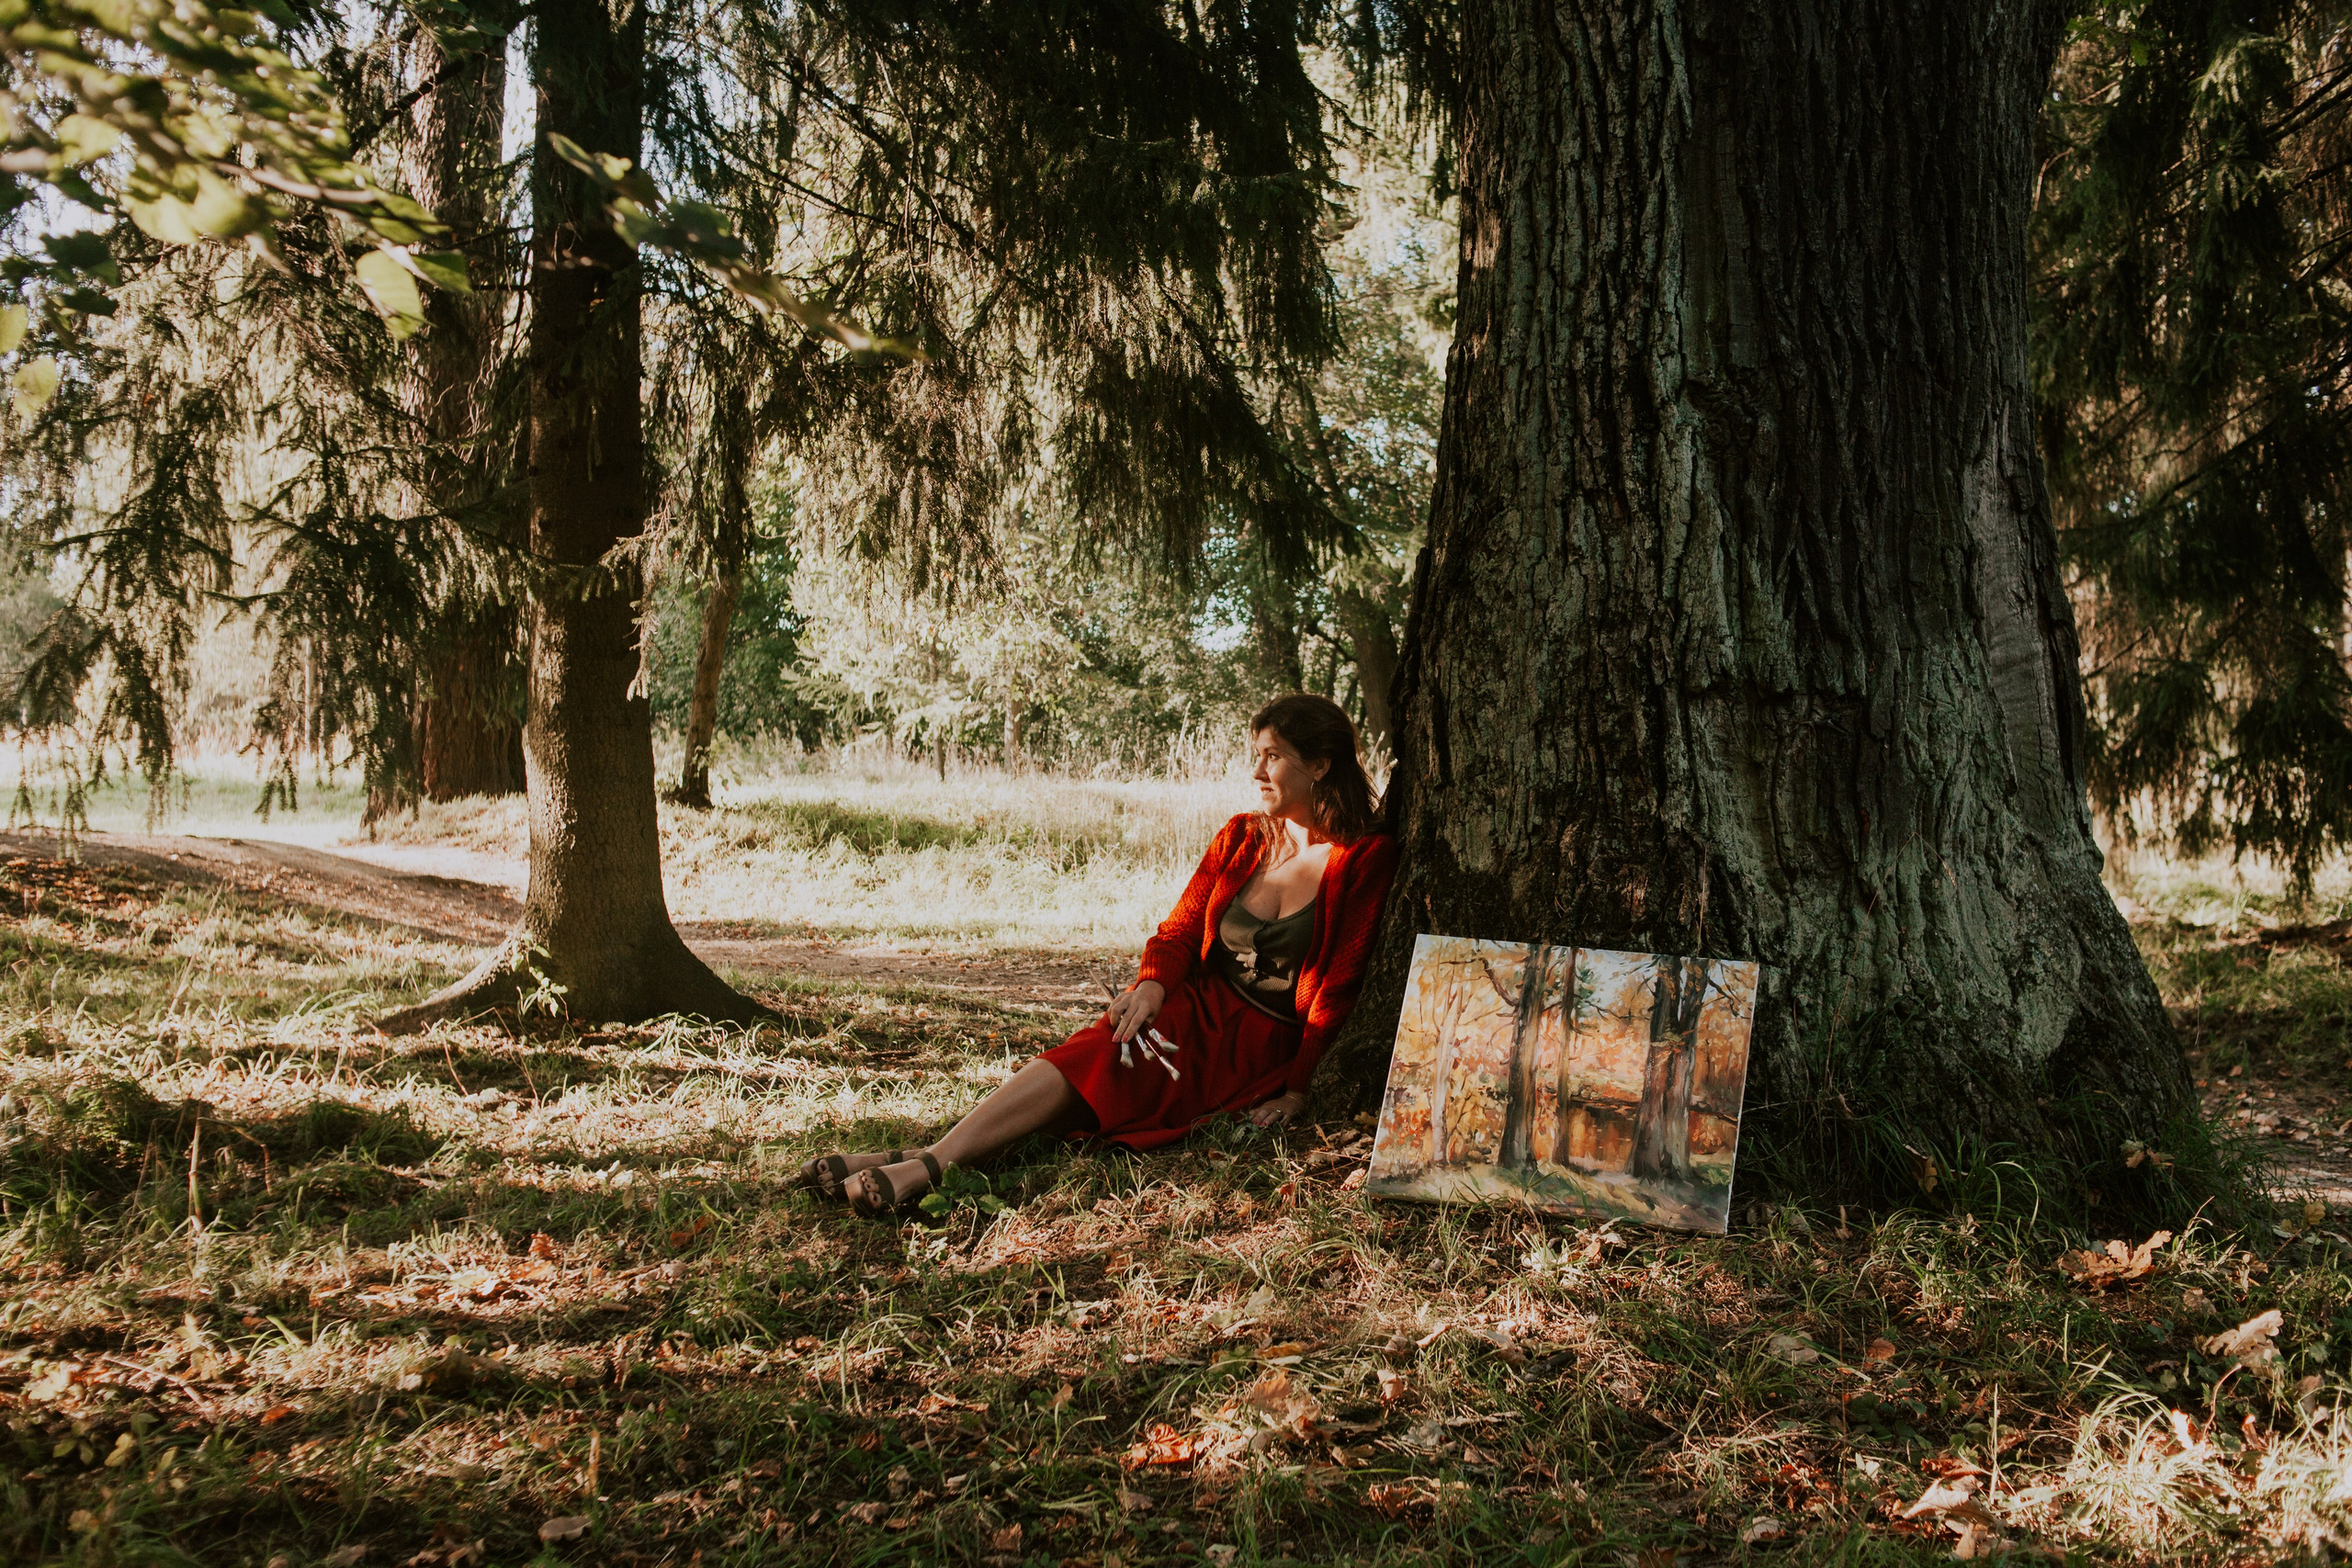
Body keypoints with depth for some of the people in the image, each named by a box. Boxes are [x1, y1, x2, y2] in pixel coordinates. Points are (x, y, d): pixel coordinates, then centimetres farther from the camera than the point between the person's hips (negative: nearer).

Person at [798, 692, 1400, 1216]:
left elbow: (1337, 986, -7)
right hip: (1198, 1003, 5)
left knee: (1106, 1068, -28)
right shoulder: (1241, 837, 11)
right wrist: (1153, 986, -13)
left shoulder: (1365, 858, -5)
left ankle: (928, 1165, -43)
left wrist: (1295, 1087, -13)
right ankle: (931, 1158, -41)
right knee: (1090, 1055, -26)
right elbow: (1179, 930, 9)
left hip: (1263, 1043, -5)